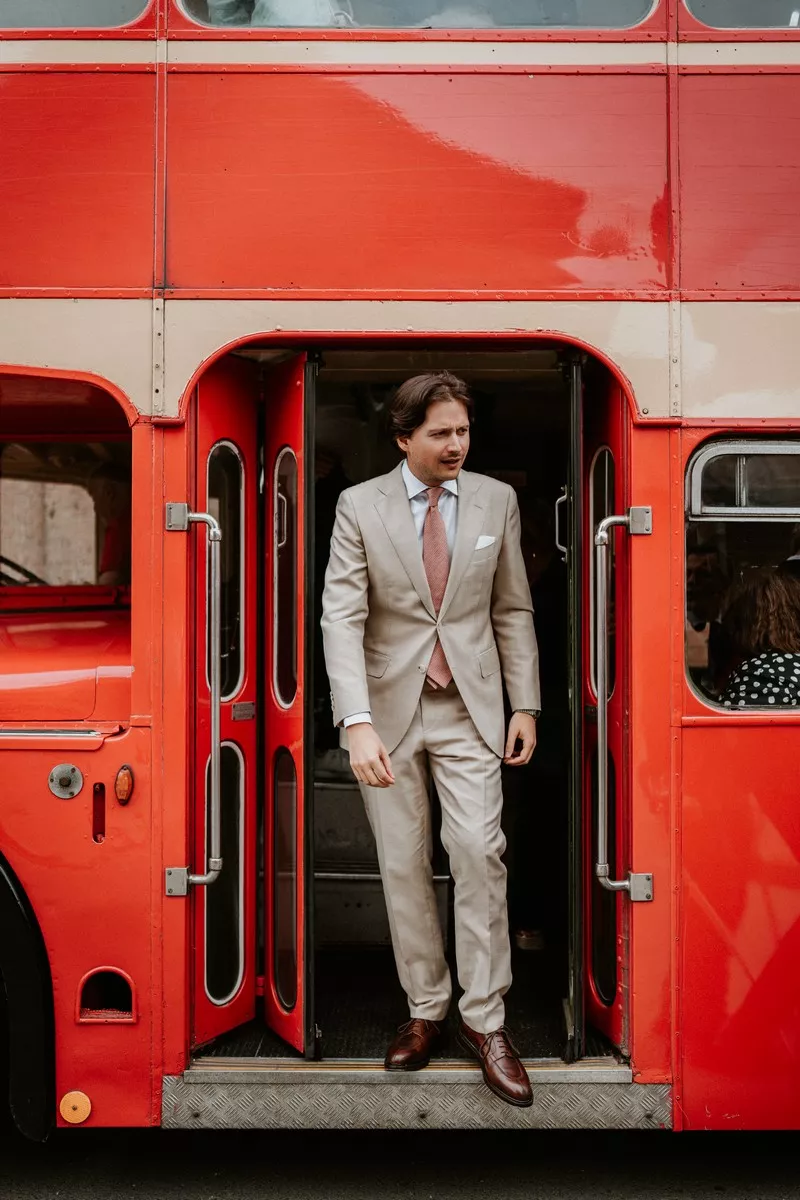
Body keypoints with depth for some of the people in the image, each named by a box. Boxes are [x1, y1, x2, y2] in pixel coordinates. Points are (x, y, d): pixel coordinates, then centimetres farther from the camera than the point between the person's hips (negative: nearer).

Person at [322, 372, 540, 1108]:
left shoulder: (497, 501, 1)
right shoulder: (360, 507, -5)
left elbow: (513, 610, 8)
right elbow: (341, 617, -12)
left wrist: (525, 705, 3)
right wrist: (357, 723, -22)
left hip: (469, 706, 0)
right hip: (390, 708, 0)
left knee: (479, 851, -10)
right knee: (403, 866, 7)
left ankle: (484, 1020, 3)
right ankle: (426, 1011, 22)